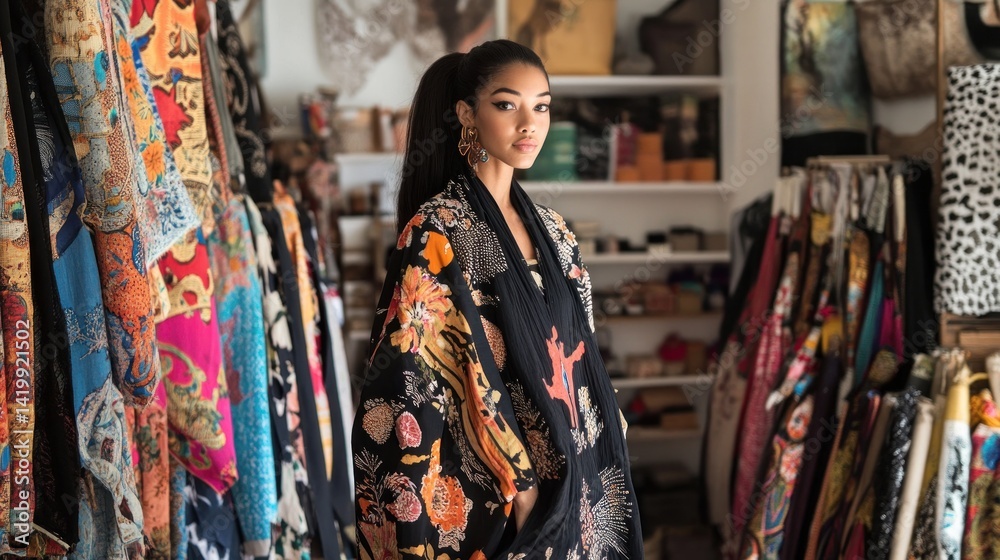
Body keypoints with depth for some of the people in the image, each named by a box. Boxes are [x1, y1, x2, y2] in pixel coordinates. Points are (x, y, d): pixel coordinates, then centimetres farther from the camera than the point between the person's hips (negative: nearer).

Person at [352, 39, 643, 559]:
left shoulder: (549, 228, 8)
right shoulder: (437, 230, -13)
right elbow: (416, 376, -17)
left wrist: (594, 464, 9)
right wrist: (515, 478, -17)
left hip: (567, 476, 7)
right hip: (489, 493, -6)